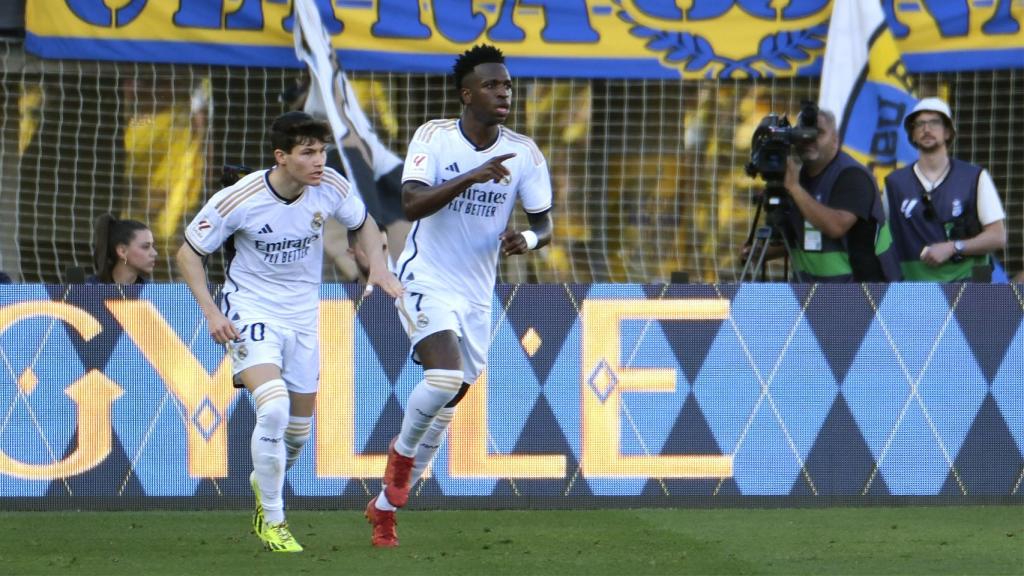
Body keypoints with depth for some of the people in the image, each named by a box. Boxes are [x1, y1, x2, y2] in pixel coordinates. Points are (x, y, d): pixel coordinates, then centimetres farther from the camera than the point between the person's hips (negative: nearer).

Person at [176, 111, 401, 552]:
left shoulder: (330, 187, -11)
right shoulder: (239, 199, -21)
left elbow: (363, 223, 12)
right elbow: (188, 252, -8)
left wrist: (378, 266, -6)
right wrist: (211, 311, -18)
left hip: (303, 313, 5)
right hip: (250, 310, -5)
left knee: (299, 427, 12)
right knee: (273, 408, -26)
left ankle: (263, 482, 46)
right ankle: (271, 520, -11)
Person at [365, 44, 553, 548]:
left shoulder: (524, 154, -2)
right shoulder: (434, 137, -11)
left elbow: (544, 224, 4)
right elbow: (412, 204, -23)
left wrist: (527, 239, -20)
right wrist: (470, 177, -34)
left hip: (477, 294, 5)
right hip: (426, 280, -5)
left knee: (445, 409, 8)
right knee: (446, 377, -28)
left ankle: (385, 506, 25)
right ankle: (403, 449, 3)